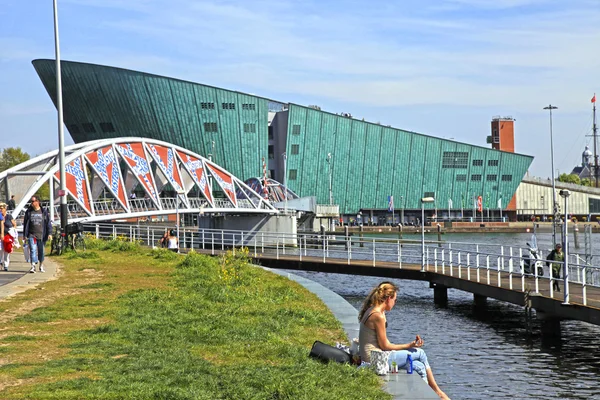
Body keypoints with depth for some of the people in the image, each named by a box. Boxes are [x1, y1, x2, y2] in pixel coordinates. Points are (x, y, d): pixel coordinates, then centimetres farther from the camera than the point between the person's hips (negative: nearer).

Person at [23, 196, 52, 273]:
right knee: (33, 250, -10)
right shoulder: (29, 212, 6)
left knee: (41, 251, 7)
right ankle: (33, 266, -14)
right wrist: (24, 235, 8)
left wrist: (49, 233, -3)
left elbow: (48, 223, 3)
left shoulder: (44, 211, 1)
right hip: (31, 235, 0)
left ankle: (41, 266, 22)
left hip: (41, 235, 0)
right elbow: (25, 223, 11)